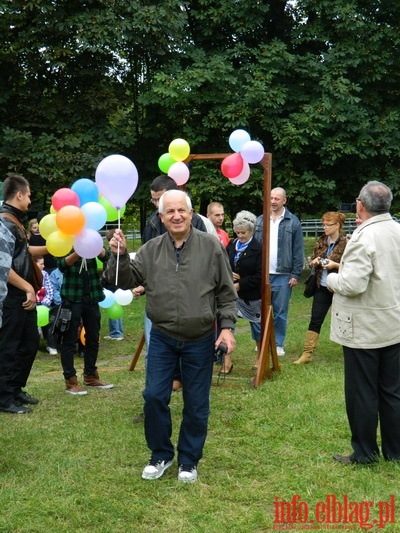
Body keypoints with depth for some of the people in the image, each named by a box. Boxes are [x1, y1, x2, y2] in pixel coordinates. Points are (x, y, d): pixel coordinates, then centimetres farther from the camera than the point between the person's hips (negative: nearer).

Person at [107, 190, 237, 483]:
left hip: (200, 339, -1)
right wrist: (119, 256, -16)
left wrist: (227, 326, -9)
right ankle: (161, 455, 24)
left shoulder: (211, 246, -7)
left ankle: (189, 460, 27)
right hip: (162, 338, 2)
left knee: (196, 404, 8)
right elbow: (127, 281, 0)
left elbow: (226, 292, -2)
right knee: (154, 397, 2)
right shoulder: (151, 249, -2)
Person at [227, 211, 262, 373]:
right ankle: (226, 360, -1)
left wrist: (240, 284, -19)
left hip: (251, 295, -4)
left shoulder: (258, 249, -14)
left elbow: (260, 276, -17)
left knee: (257, 324, 14)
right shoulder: (231, 245, 2)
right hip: (232, 292, 4)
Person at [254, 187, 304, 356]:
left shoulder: (293, 222, 0)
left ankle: (279, 344, 15)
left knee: (280, 313, 5)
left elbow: (298, 251, -1)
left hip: (283, 275, -2)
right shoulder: (260, 221, 8)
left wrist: (296, 275, -5)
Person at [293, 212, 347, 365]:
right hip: (322, 287, 5)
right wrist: (315, 262, -7)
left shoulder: (346, 243, -11)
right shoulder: (321, 242, 7)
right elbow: (312, 262, 15)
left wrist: (335, 265, -23)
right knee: (315, 320, 2)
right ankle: (307, 353, 4)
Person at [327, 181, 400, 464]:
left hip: (364, 329, -7)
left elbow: (352, 284, -27)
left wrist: (331, 278, -7)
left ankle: (364, 452, 16)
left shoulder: (363, 237, -21)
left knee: (362, 393, 5)